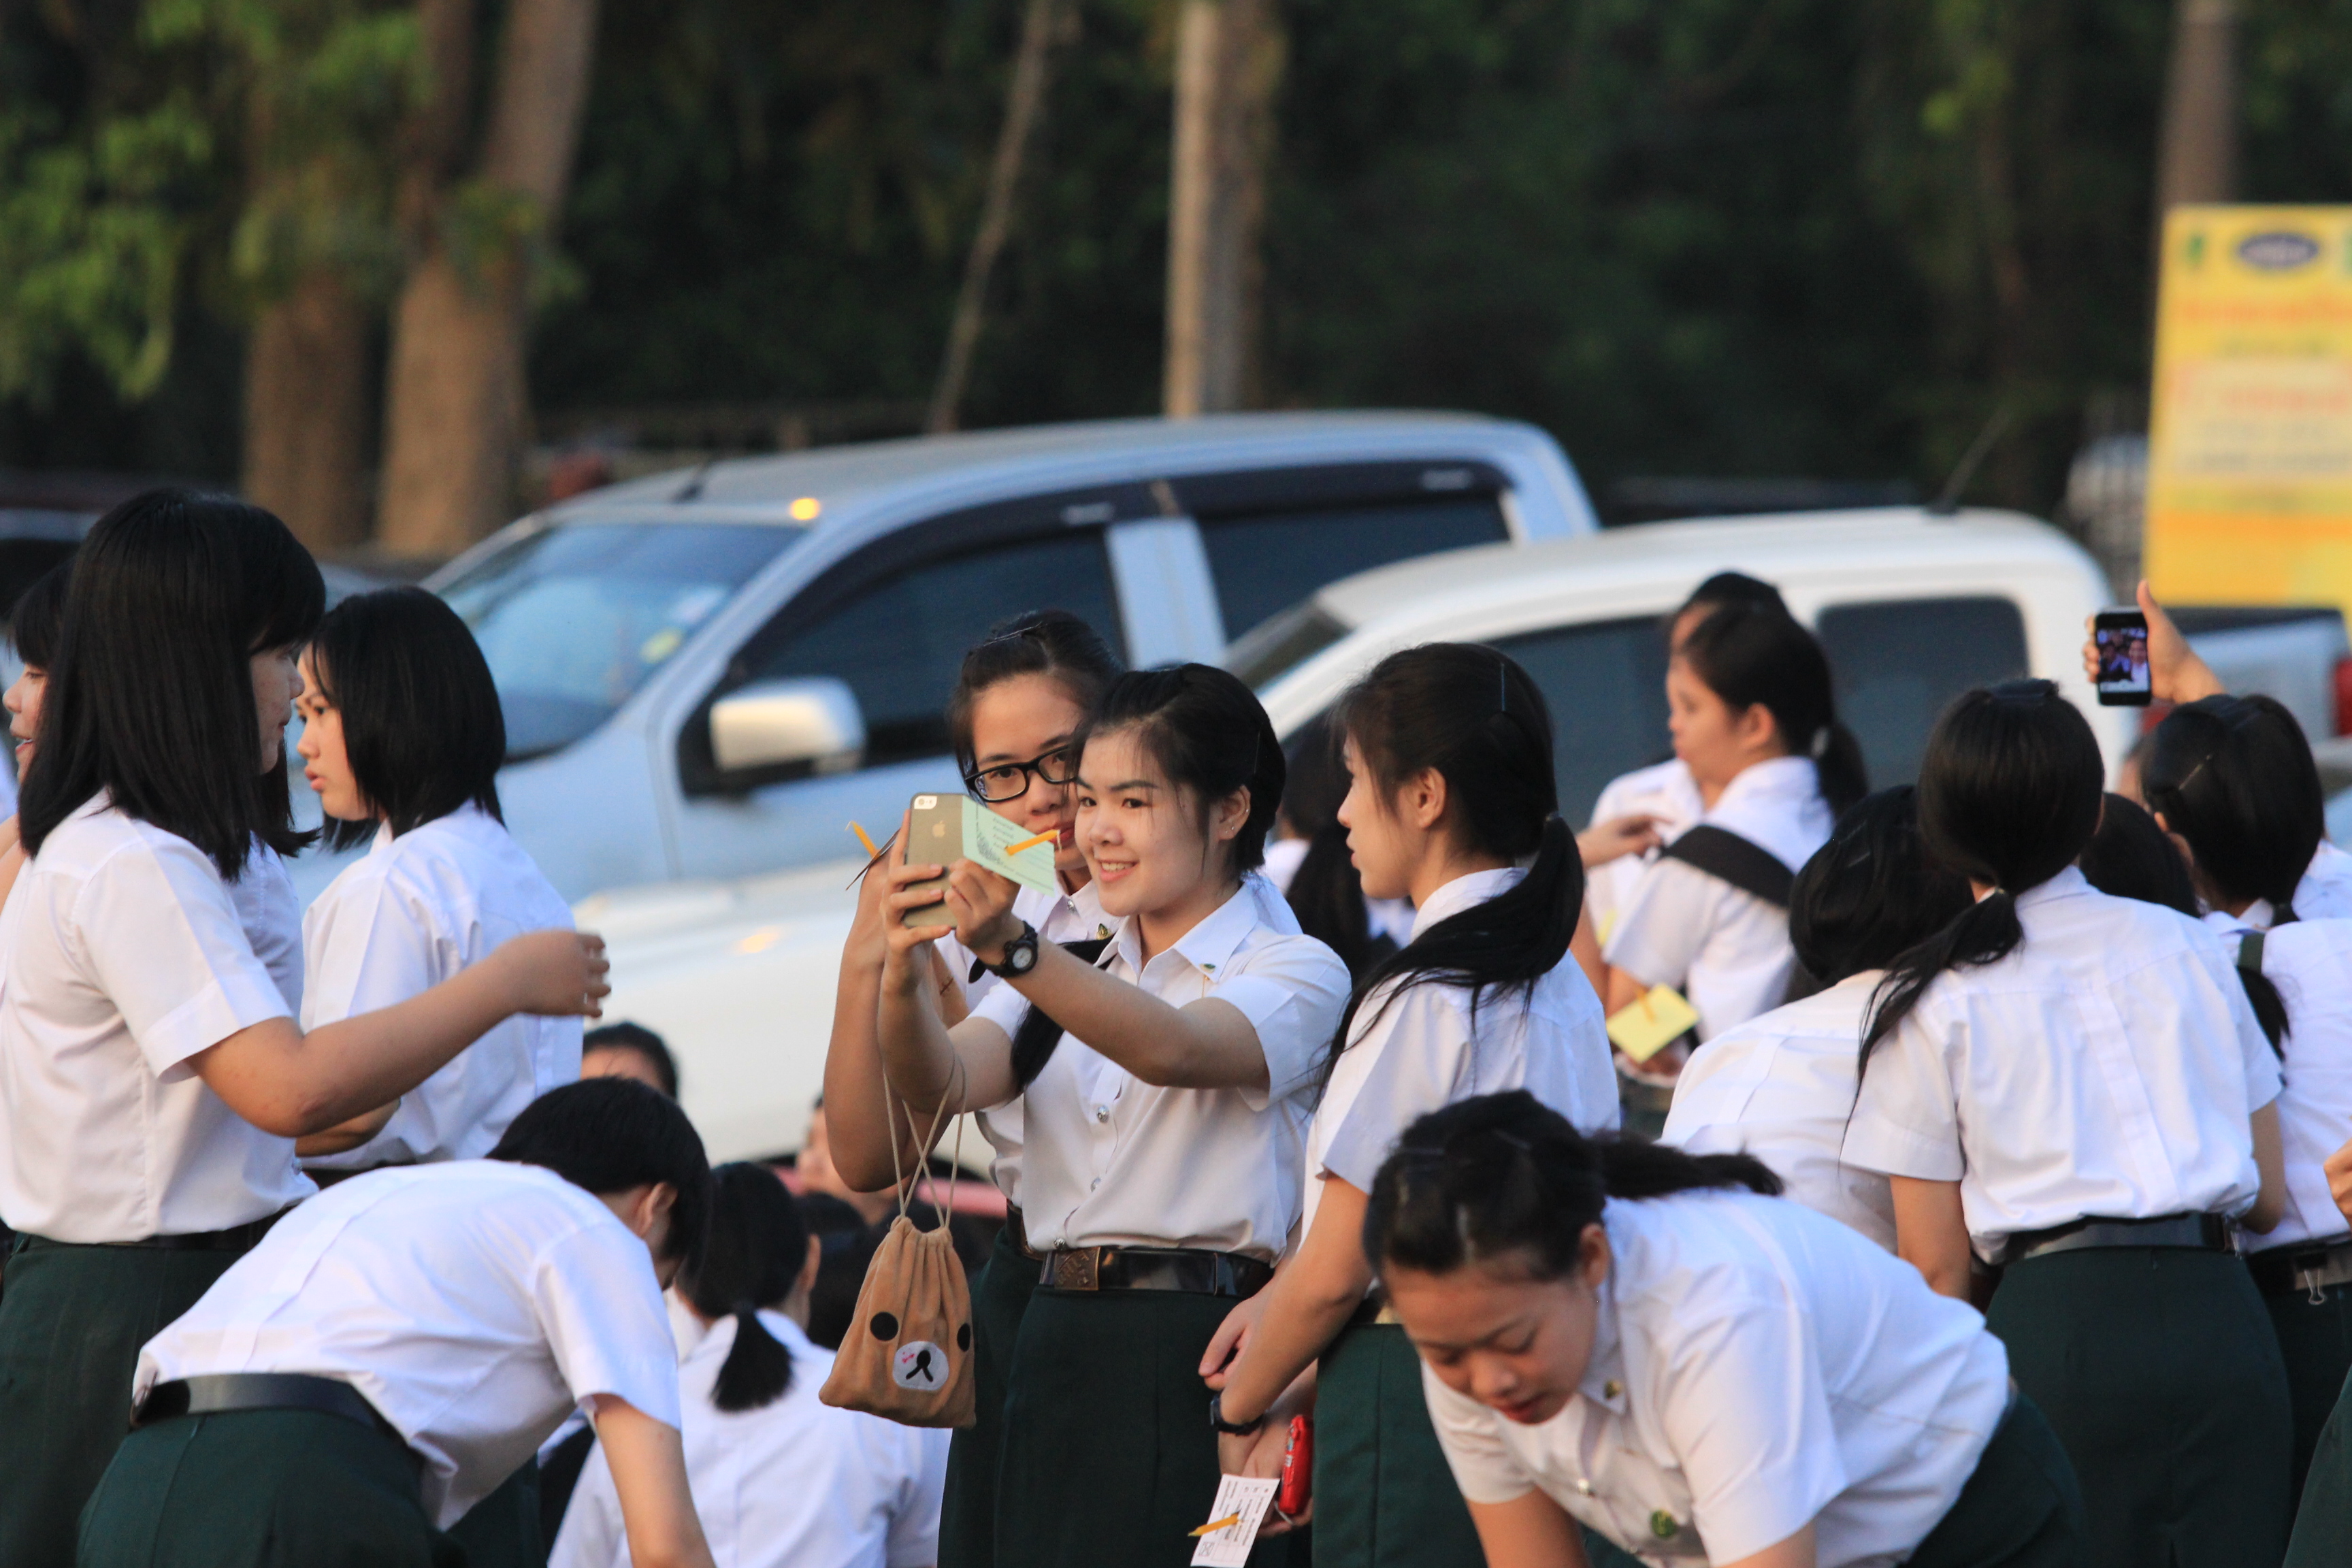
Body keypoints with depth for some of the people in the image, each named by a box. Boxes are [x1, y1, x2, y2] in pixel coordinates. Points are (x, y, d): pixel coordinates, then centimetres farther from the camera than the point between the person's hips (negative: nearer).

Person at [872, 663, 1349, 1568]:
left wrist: (1010, 950, -35)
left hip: (1200, 1360, -5)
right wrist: (904, 976, -21)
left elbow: (1175, 1050, -21)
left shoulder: (1294, 969, 0)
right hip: (1058, 1350, 5)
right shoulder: (1068, 971, 19)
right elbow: (944, 1084, 1)